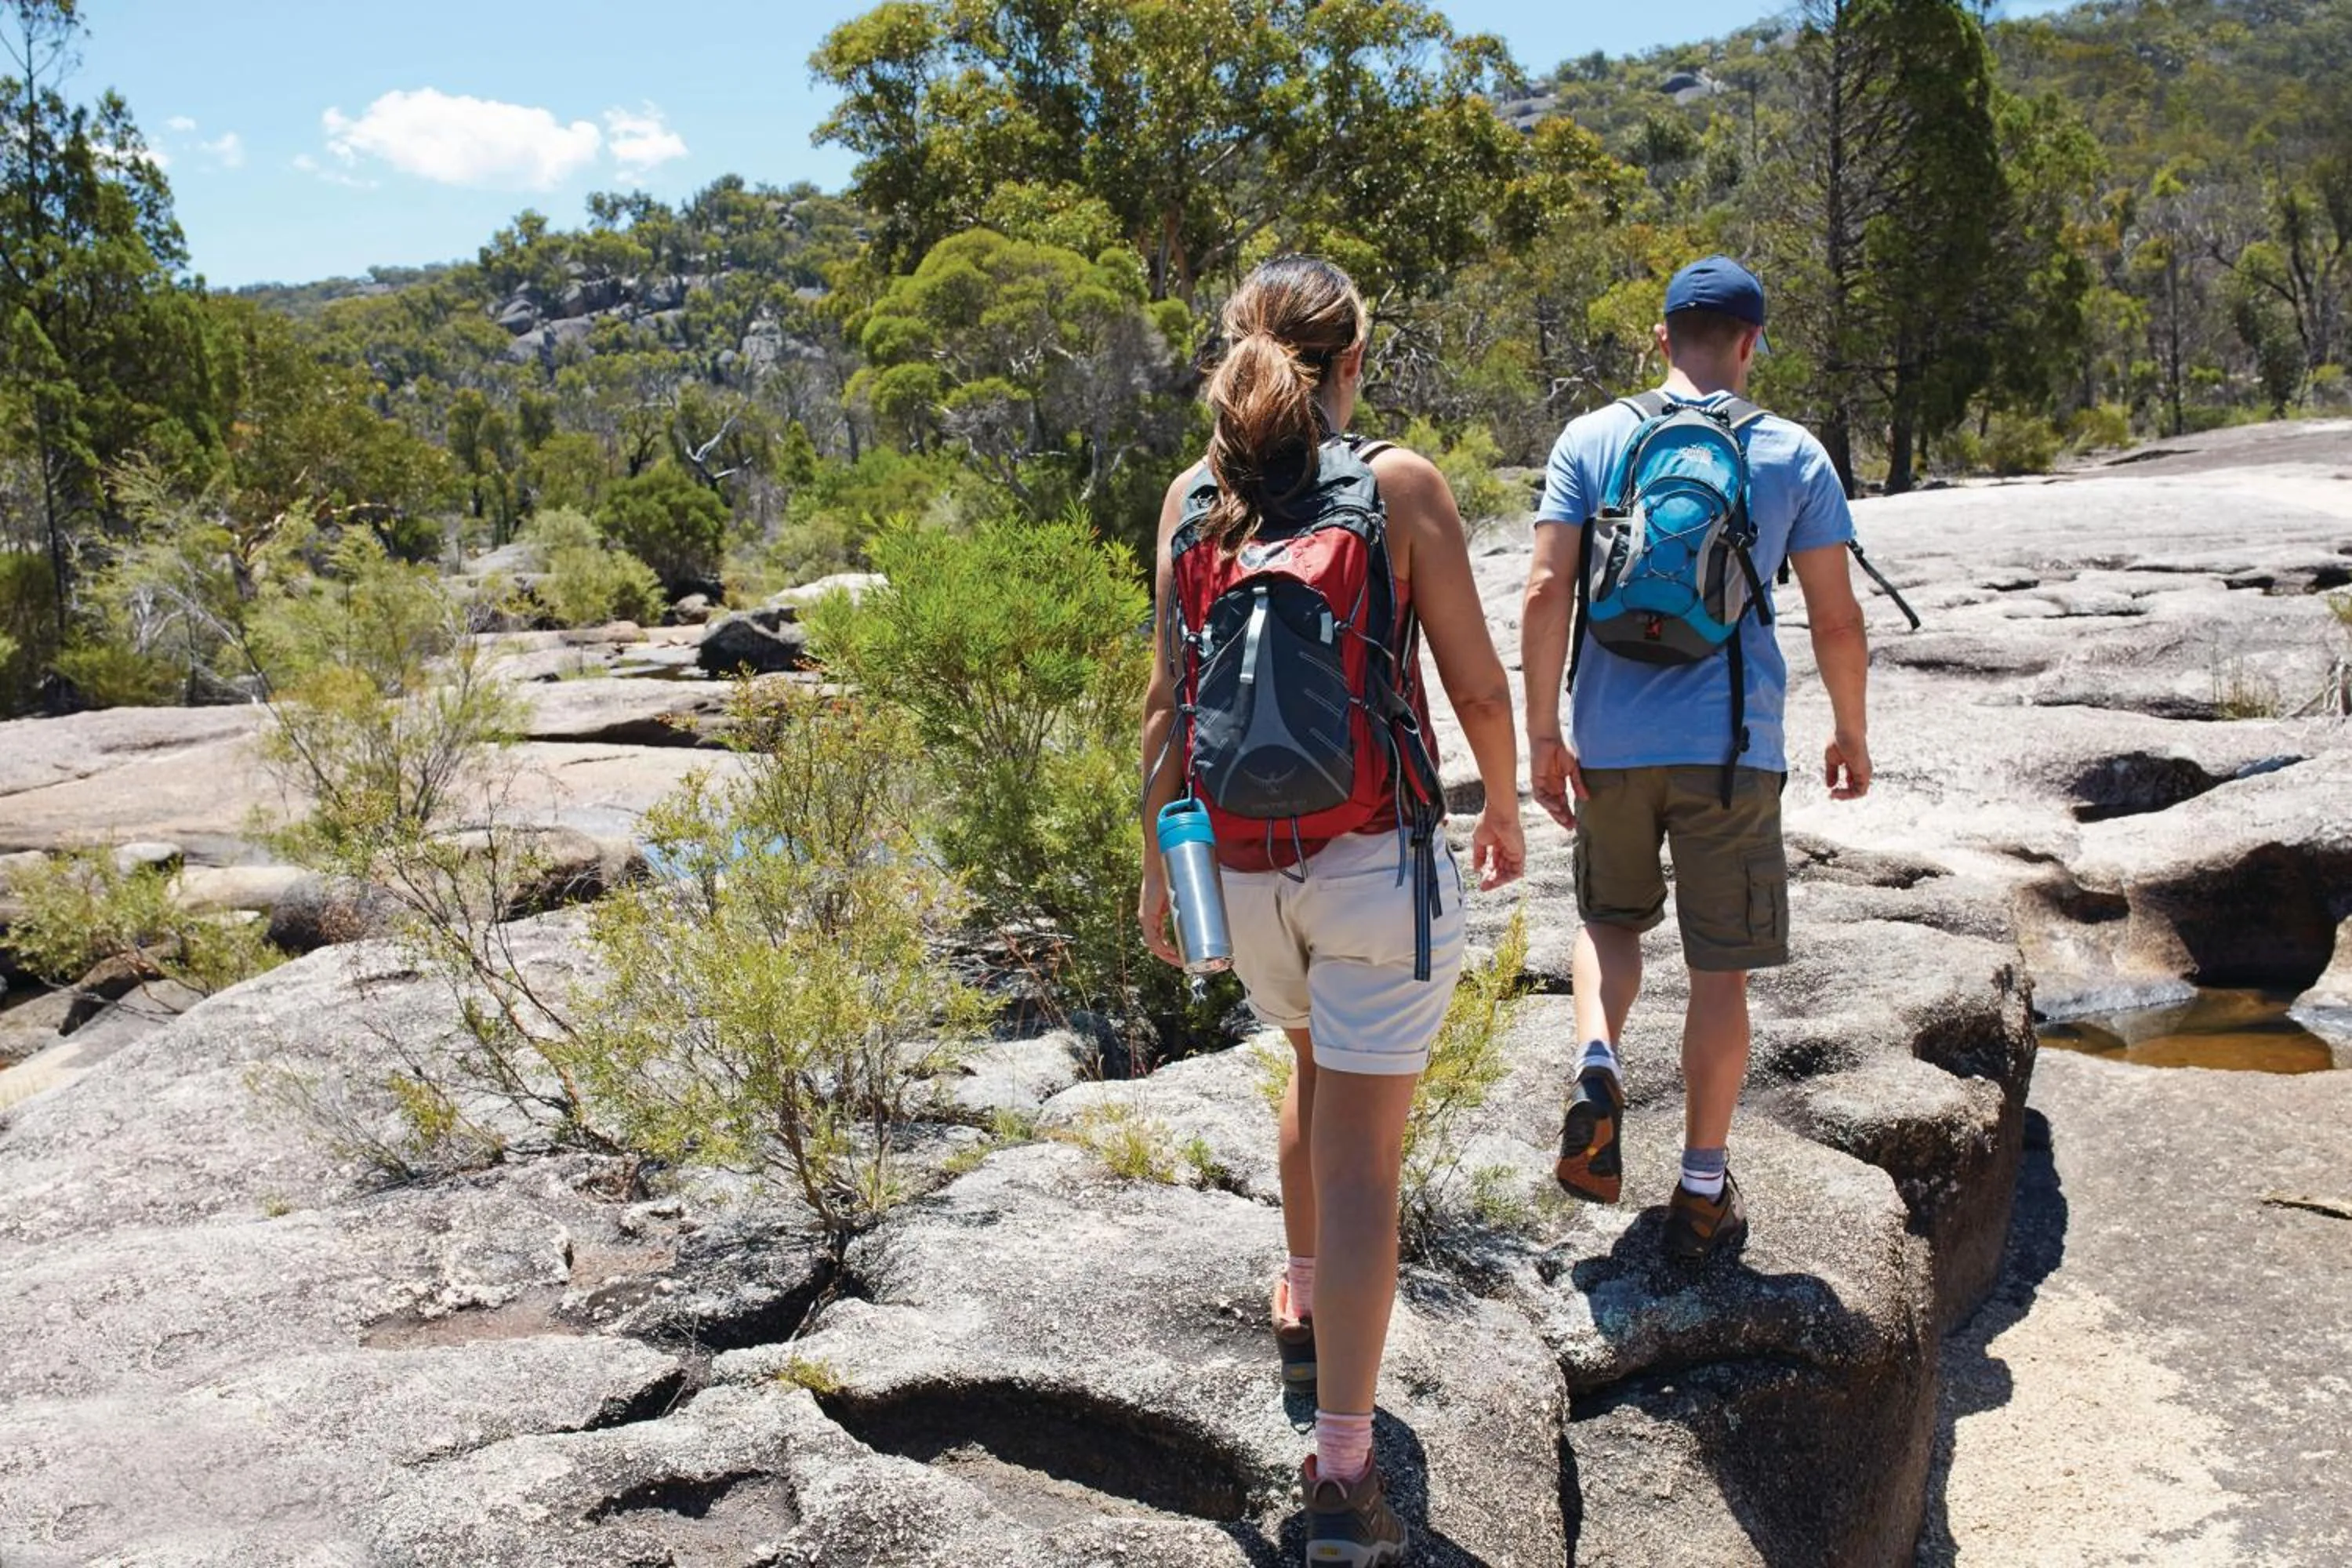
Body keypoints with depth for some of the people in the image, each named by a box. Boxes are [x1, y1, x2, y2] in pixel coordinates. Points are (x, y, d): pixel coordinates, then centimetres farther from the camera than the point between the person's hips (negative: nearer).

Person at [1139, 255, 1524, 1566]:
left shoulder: (1194, 497, 3)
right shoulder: (1401, 484, -7)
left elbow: (1169, 697, 4)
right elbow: (1477, 685, -4)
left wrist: (1158, 857, 13)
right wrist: (1507, 812, 12)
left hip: (1240, 858, 5)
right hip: (1375, 856, -4)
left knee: (1315, 1066, 30)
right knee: (1363, 1155, 0)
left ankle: (1309, 1305, 47)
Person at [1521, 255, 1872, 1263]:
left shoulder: (1590, 440, 2)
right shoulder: (1794, 457, 3)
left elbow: (1546, 592, -5)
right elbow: (1836, 621, 4)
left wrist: (1543, 734, 1)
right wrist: (1851, 734, 18)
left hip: (1610, 744, 1)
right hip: (1731, 747, -1)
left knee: (1610, 917, 24)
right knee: (1720, 969, 9)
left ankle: (1597, 1066, -3)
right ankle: (1702, 1191, 16)